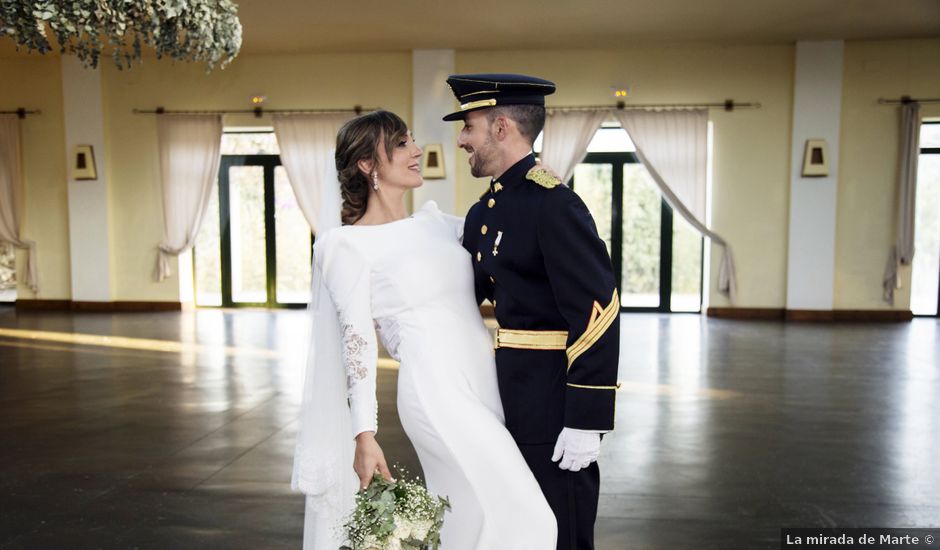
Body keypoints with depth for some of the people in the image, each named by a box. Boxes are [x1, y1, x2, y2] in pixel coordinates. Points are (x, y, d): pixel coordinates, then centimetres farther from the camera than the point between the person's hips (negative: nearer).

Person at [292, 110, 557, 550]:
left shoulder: (434, 222, 14)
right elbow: (357, 341, -8)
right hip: (438, 393, -6)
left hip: (486, 386, 7)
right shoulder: (347, 244, -3)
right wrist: (364, 436, -11)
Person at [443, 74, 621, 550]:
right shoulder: (485, 212, 9)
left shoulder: (553, 204, -19)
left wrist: (585, 421, -22)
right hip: (512, 402, 9)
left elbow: (598, 313, -23)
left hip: (553, 407, -9)